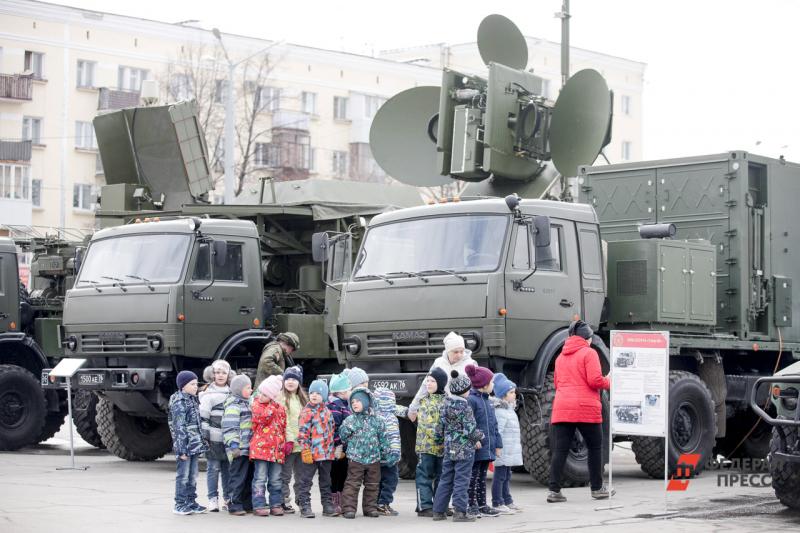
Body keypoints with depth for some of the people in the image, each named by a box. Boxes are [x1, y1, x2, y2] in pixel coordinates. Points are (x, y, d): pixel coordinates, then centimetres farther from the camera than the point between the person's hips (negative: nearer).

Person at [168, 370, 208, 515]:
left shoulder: (193, 400, 14)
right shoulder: (179, 403, -13)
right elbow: (179, 428, -16)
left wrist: (200, 443, 17)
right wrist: (182, 449, -18)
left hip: (194, 446, 8)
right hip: (185, 446, -8)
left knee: (193, 476, 13)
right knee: (183, 476, -2)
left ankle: (191, 502, 21)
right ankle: (180, 505, 4)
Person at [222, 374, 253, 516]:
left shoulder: (245, 404, 19)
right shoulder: (233, 406, -11)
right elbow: (229, 428, -17)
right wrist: (233, 445, -22)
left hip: (246, 448, 9)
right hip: (238, 449, -9)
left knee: (246, 476, 12)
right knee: (238, 477, -7)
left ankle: (245, 504, 19)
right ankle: (235, 506, -3)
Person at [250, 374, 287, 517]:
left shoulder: (280, 408, 11)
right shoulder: (257, 405, 1)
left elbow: (284, 427, 17)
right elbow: (264, 416, -18)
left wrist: (285, 444, 13)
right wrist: (273, 405, -8)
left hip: (276, 449, 4)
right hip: (260, 446, -4)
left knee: (275, 480, 9)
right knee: (260, 478, -3)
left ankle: (276, 504, 16)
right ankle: (259, 505, 1)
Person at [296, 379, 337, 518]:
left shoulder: (327, 411, 12)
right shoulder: (307, 412, -8)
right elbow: (303, 433, -12)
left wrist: (334, 448, 18)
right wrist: (305, 450, -17)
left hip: (326, 453, 6)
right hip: (311, 453, -6)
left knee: (325, 481, 13)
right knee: (305, 481, -2)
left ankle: (327, 506, 20)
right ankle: (305, 506, 2)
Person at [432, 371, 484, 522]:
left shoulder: (446, 405, 7)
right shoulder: (464, 406, -14)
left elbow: (440, 427, 12)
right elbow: (470, 429, -15)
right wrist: (478, 438, 1)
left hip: (449, 448, 7)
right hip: (464, 449, -7)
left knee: (446, 479, 12)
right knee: (461, 481, -3)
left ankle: (439, 510, 15)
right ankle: (460, 512, -3)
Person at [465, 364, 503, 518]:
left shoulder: (486, 400, 17)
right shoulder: (471, 400, -13)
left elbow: (493, 425, 20)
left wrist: (498, 444, 18)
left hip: (487, 447, 9)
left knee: (482, 477, 14)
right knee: (473, 476, -2)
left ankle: (482, 505, 20)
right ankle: (472, 506, 3)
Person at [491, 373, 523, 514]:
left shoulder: (509, 409, 17)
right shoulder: (500, 411, -17)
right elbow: (497, 431, -23)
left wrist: (517, 444, 26)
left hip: (509, 451, 10)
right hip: (503, 451, -10)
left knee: (506, 476, 17)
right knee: (500, 476, -5)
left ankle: (507, 501, 25)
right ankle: (497, 504, -2)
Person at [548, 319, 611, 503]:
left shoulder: (560, 356, 17)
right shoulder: (589, 353, -2)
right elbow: (595, 380, -11)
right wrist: (608, 383, 7)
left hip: (561, 408, 5)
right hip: (586, 409, -5)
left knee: (560, 450, 1)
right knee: (595, 448, 11)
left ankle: (554, 490, -7)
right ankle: (597, 488, 18)